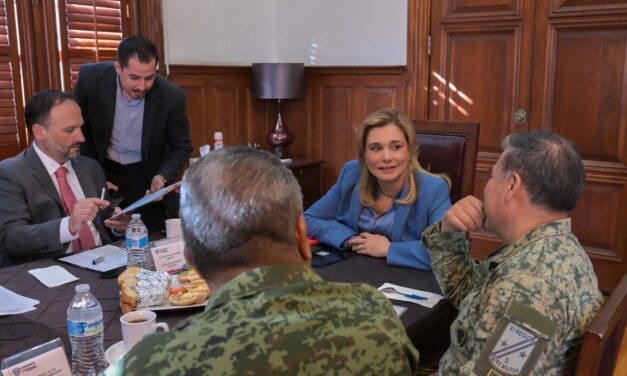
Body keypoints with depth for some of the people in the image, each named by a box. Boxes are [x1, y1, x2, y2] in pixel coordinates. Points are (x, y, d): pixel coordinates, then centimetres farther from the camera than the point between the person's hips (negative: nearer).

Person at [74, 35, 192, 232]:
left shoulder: (172, 97, -21)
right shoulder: (90, 78, -19)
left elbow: (181, 147, -6)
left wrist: (162, 176, -23)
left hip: (145, 176, -1)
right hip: (101, 170, 1)